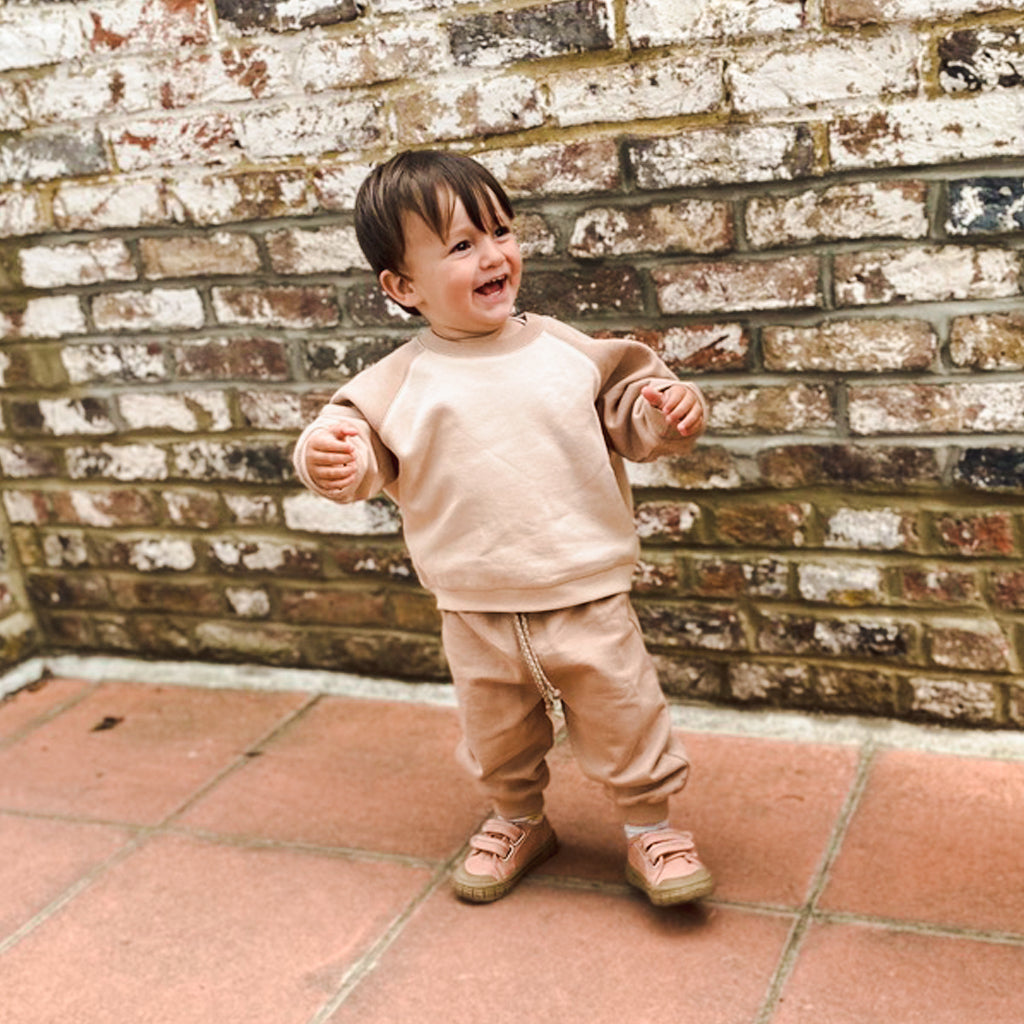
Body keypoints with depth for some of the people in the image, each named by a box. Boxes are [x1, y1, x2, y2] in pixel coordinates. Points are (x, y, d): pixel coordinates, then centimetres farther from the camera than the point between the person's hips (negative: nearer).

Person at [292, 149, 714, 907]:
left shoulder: (565, 350, -1)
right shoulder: (400, 383, -5)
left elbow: (629, 412, 5)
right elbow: (356, 445, -6)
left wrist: (670, 409, -16)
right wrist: (331, 458, -28)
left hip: (588, 597, 0)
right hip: (478, 614, 1)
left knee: (623, 716, 8)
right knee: (498, 732, 19)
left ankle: (651, 825, 31)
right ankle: (519, 821, 45)